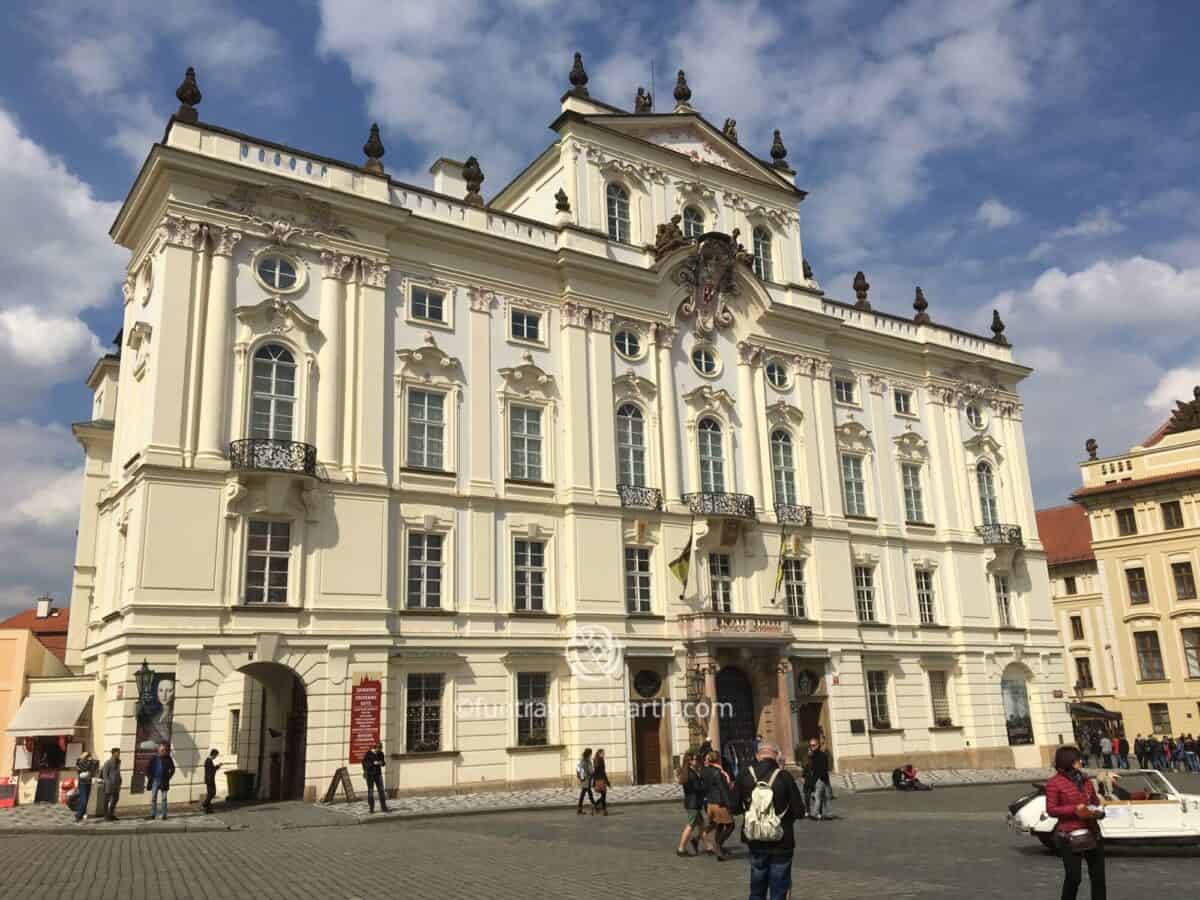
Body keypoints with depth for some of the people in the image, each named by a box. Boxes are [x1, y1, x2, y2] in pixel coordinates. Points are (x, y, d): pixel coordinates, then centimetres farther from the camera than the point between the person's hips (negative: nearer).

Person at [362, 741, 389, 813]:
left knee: (381, 790, 0)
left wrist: (382, 762, -14)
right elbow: (364, 764, -10)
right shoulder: (368, 754, -9)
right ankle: (371, 808, 11)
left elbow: (383, 763, 9)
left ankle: (383, 807, 5)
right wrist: (373, 763, -21)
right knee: (370, 791, 2)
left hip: (378, 774, 4)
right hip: (370, 774, -3)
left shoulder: (380, 754, 3)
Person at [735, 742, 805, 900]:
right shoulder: (784, 776, -15)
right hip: (781, 843, -3)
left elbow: (735, 807, 0)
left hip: (755, 842, 3)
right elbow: (799, 811, -13)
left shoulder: (745, 775, -7)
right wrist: (785, 812, 7)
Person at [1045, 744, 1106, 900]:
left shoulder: (1085, 780, 10)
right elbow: (1051, 809, -12)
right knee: (1074, 877, -4)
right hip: (1069, 836, -6)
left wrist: (1097, 808, -2)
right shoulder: (1054, 783, -10)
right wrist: (1074, 809, -22)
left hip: (1092, 833, 6)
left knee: (1098, 875, 11)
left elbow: (1095, 801, 21)